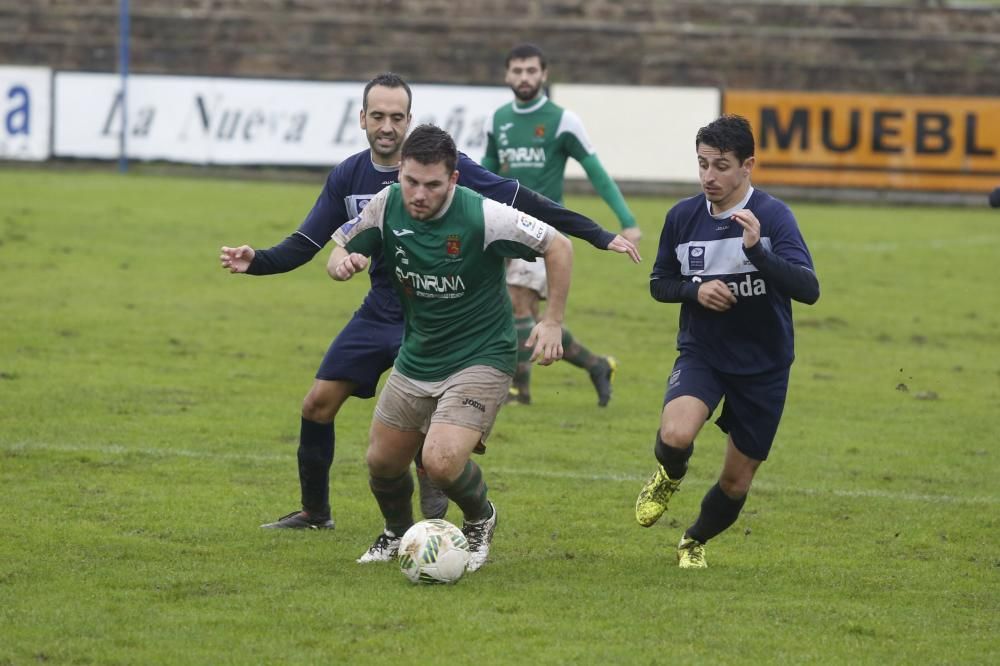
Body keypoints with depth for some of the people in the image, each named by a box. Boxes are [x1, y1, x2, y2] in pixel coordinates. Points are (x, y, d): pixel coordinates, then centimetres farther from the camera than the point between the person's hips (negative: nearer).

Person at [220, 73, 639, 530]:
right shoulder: (347, 178, -1)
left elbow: (518, 201, -13)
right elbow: (304, 246, 3)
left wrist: (597, 235, -14)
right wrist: (255, 262, -17)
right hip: (381, 312, 5)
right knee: (318, 405, 4)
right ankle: (315, 513, 24)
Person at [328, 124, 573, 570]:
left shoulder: (482, 216, -24)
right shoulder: (387, 207, -10)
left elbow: (558, 246, -13)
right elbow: (341, 248, 5)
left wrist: (553, 322, -14)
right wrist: (342, 262, -21)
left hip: (481, 359, -6)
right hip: (416, 358, 6)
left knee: (441, 461, -23)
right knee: (382, 462, 10)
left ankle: (480, 520, 11)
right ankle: (397, 534, 43)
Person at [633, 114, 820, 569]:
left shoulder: (773, 216, -16)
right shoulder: (683, 216, -5)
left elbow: (808, 289, -26)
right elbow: (659, 283, 8)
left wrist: (757, 250, -40)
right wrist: (695, 290, -14)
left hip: (762, 365, -1)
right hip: (701, 354, 1)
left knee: (737, 480, 9)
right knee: (676, 435, -29)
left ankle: (695, 542, 40)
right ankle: (668, 478, 8)